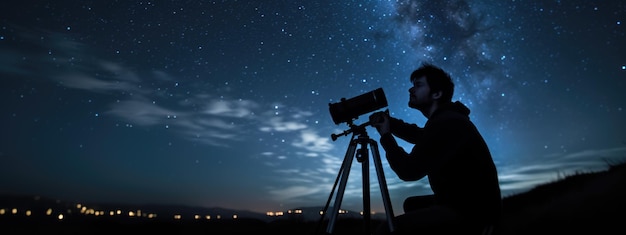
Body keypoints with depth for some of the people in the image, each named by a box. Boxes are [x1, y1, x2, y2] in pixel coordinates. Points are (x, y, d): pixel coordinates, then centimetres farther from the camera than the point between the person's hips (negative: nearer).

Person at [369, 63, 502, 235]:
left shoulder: (446, 122, -19)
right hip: (464, 203, 11)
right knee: (412, 204, 28)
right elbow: (419, 135, 28)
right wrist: (388, 121, 10)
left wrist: (386, 137, -4)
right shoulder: (445, 119, 12)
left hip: (474, 212, -11)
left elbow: (409, 171, -19)